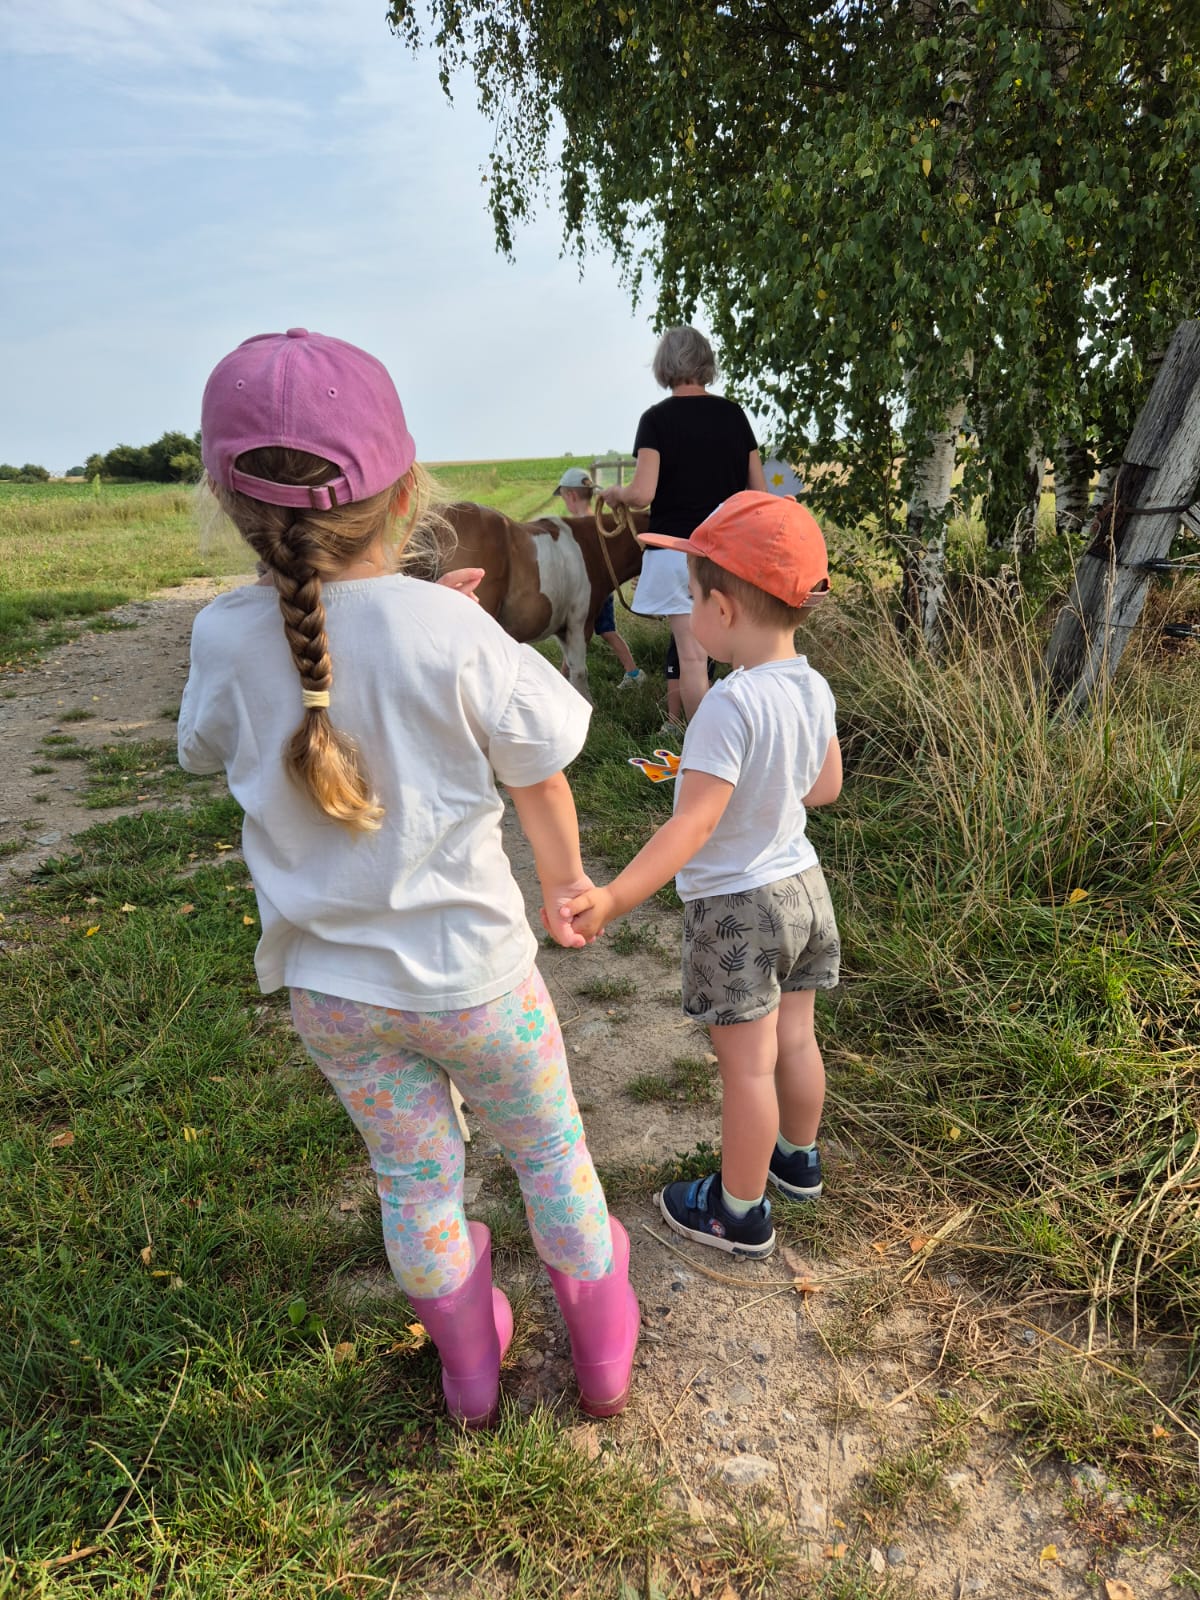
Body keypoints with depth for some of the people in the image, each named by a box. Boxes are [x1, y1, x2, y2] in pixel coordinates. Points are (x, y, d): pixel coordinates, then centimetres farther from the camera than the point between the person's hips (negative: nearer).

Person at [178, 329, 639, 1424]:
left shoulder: (226, 637, -14)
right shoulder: (451, 632, -23)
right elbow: (540, 786, -12)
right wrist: (567, 887, 10)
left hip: (329, 987, 3)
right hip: (471, 971, -3)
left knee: (413, 1176, 23)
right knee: (549, 1152, 21)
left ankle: (471, 1370, 47)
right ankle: (602, 1352, 44)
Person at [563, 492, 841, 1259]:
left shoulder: (729, 706, -28)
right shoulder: (814, 687, -3)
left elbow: (694, 824, -32)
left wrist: (613, 898, -37)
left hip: (736, 907, -7)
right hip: (802, 885, 8)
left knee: (748, 1065, 8)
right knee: (795, 1039, 24)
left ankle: (741, 1212, 27)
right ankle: (799, 1157, 46)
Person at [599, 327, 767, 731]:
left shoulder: (657, 418, -6)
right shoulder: (733, 414, 6)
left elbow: (642, 493, -15)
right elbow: (758, 489, 8)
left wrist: (614, 493, 5)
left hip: (677, 549, -3)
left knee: (692, 657, 0)